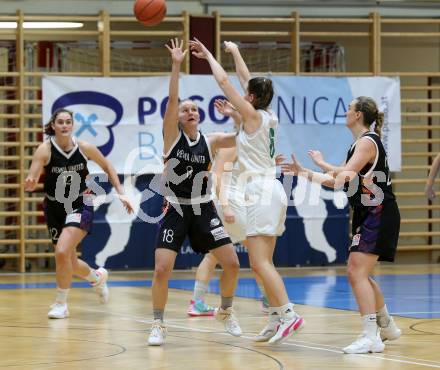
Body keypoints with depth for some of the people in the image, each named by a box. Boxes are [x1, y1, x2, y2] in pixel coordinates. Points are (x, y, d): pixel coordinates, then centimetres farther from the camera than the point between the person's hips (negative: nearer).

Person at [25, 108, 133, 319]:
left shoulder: (85, 148, -11)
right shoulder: (45, 150, -15)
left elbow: (108, 167, 7)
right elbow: (30, 183, -23)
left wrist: (120, 193, 1)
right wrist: (29, 184, -47)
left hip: (80, 205, -2)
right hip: (54, 208, 2)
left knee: (62, 252, -25)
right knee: (69, 263, 14)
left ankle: (61, 304, -9)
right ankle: (98, 277, 48)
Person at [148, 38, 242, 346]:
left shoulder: (210, 142, 0)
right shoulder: (172, 136, -6)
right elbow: (172, 100, -18)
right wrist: (176, 65, -26)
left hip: (204, 210, 3)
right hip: (175, 210, -3)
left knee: (232, 264, 0)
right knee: (162, 270, -14)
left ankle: (225, 312, 25)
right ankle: (158, 325, 3)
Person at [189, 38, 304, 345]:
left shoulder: (253, 115, -8)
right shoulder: (268, 118, 12)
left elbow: (224, 81, -4)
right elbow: (247, 82, 26)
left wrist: (208, 54, 8)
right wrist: (235, 53, 35)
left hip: (261, 192, -9)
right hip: (270, 191, 9)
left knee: (260, 263, -12)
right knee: (264, 263, 9)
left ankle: (288, 314, -20)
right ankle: (277, 319, 6)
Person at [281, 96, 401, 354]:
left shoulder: (367, 142, -12)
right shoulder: (360, 143, 18)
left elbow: (345, 174, -22)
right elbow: (335, 181, 24)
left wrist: (321, 162, -5)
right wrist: (303, 172, 24)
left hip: (379, 214, -10)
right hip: (368, 216, 10)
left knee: (357, 273, -15)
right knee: (360, 274, 16)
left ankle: (371, 337, -19)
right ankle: (387, 327, 28)